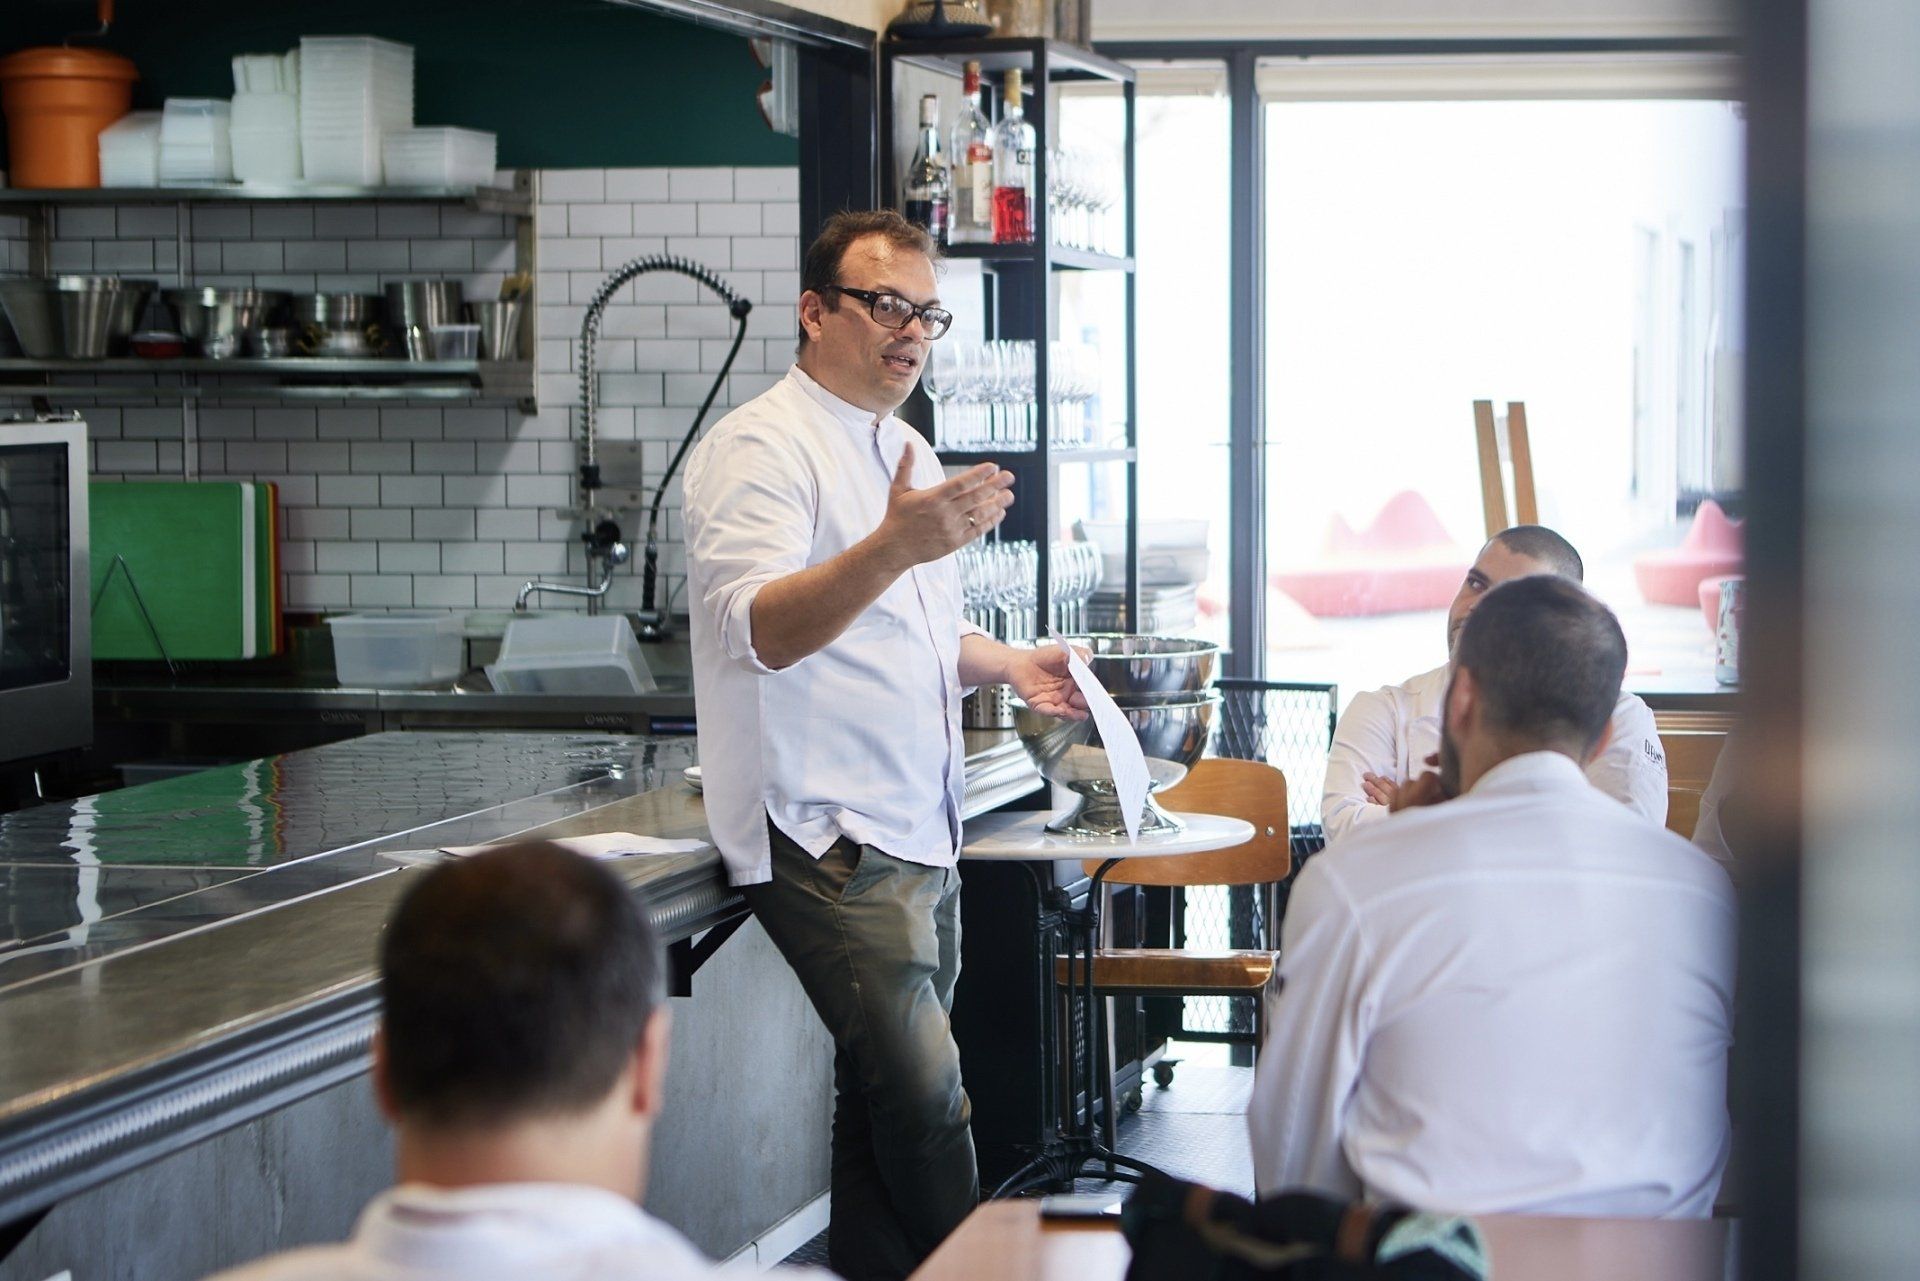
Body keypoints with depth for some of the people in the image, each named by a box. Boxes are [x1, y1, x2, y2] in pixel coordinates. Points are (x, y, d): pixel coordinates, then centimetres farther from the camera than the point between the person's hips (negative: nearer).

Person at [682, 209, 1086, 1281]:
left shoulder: (908, 455, 20)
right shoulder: (760, 449, -9)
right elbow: (762, 629, -26)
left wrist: (1006, 663, 13)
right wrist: (895, 547, -41)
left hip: (918, 832, 9)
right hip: (828, 838, -9)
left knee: (885, 1095, 9)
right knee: (924, 1092, -17)